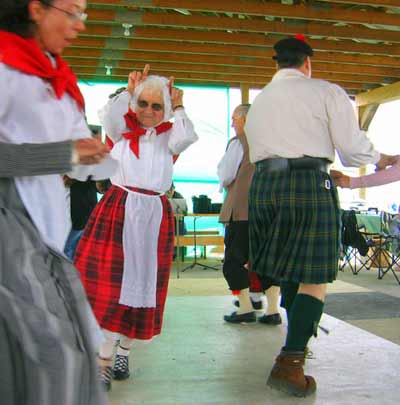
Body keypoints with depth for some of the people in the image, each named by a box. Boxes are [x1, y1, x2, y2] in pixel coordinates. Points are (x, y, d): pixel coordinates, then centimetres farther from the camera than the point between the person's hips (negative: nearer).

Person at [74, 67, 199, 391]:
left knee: (141, 284, 6)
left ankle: (123, 351, 22)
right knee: (109, 283, -7)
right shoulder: (123, 130, 9)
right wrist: (128, 89, -6)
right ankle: (105, 359, -2)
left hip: (154, 215, 2)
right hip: (117, 209, -1)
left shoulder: (168, 137, 10)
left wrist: (179, 107, -2)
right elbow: (108, 115, -12)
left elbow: (187, 137, -11)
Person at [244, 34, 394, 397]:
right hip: (309, 184, -6)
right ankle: (289, 363, -7)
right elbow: (352, 148, -3)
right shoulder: (326, 91, 2)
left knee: (287, 269, 20)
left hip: (264, 184, 6)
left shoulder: (259, 101, 20)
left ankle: (299, 339, 35)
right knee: (314, 277, 0)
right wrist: (379, 159, 20)